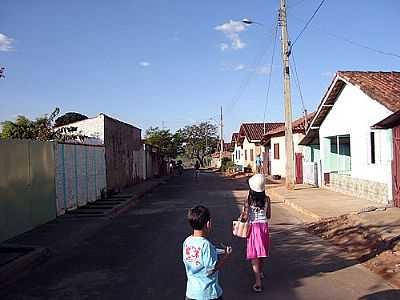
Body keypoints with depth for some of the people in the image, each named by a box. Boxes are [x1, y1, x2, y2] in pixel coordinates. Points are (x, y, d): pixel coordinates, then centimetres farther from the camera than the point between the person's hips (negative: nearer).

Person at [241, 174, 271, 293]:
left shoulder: (248, 200, -14)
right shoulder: (267, 199, -6)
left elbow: (245, 218, -13)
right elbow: (268, 216, 3)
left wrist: (241, 218, 9)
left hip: (253, 228, -4)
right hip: (264, 227, 4)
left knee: (254, 256, 0)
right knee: (261, 252, 24)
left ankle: (258, 282, -6)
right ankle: (260, 272, 44)